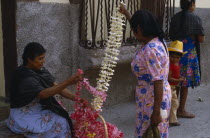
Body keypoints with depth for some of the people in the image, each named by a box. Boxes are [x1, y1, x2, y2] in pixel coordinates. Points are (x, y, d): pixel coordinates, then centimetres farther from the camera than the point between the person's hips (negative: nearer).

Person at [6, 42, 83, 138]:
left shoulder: (40, 70, 0)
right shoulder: (24, 77, -24)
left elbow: (55, 87, -3)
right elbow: (43, 94, -35)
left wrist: (75, 97, -18)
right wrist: (67, 82, -42)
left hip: (38, 109, 8)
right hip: (24, 115, -8)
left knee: (65, 117, -8)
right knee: (60, 123, -19)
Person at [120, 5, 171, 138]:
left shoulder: (151, 50, -26)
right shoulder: (157, 40, 3)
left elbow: (158, 82, -27)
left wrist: (156, 112, -24)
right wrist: (127, 13, 36)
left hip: (153, 100, -9)